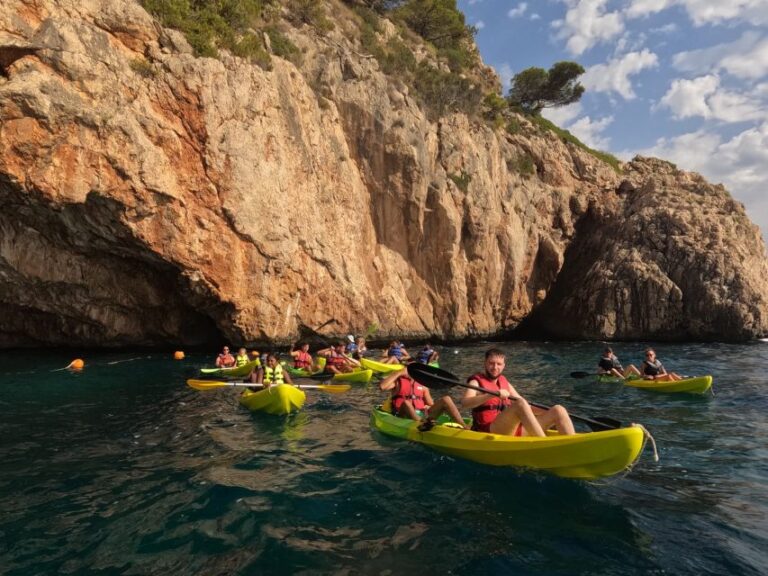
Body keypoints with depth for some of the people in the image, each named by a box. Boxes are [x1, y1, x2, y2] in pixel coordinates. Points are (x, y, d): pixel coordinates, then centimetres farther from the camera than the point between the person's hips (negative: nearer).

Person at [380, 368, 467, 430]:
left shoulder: (422, 385, 21)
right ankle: (421, 423, -64)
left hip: (422, 416, 4)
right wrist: (399, 372, -8)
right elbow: (382, 386, -12)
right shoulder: (397, 381, 10)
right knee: (406, 403, -36)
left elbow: (431, 405, 18)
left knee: (446, 399, -11)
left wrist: (429, 408, -6)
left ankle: (464, 428, -30)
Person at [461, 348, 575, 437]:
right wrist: (493, 394, -31)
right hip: (490, 433, -7)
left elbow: (526, 407, 22)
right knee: (520, 403, -33)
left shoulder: (505, 383, 21)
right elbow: (465, 403, -19)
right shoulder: (477, 382, 2)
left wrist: (550, 413, 8)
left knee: (558, 410, -5)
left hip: (513, 430, 7)